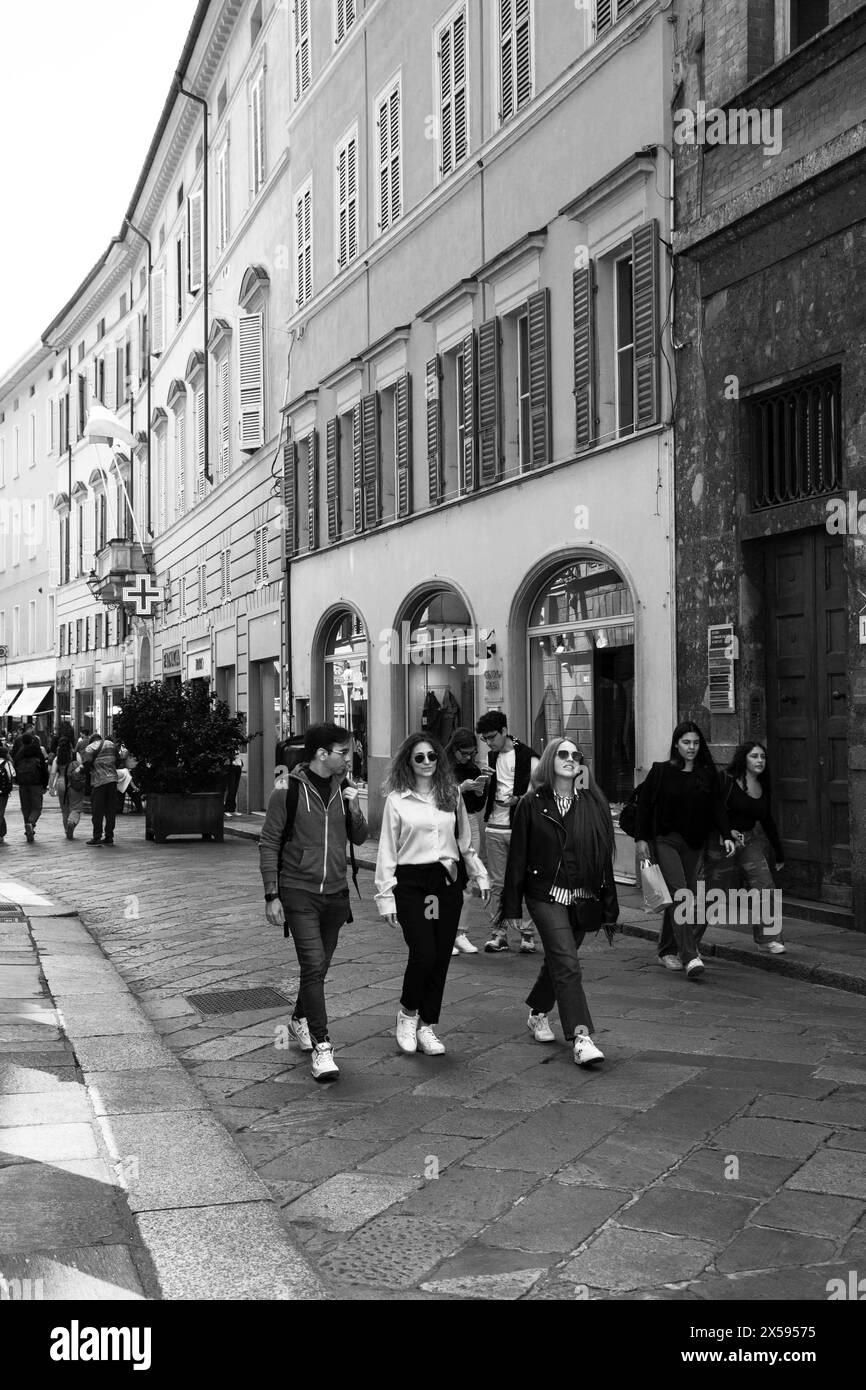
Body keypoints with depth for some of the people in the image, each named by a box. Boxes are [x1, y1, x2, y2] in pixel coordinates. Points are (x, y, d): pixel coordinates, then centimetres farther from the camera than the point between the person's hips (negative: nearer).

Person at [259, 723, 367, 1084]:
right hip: (298, 892, -5)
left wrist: (354, 808, -10)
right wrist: (272, 895, -10)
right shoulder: (288, 791, -9)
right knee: (313, 965, -13)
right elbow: (269, 844, -6)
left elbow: (360, 838, 9)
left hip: (335, 892, 5)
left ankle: (299, 1020, 40)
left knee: (319, 967, 15)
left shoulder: (343, 788, 5)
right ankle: (321, 1047, -9)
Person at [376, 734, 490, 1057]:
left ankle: (426, 1026, 16)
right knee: (423, 954, -14)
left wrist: (480, 876, 16)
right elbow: (387, 850, 0)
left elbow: (465, 841, 19)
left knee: (441, 957, 3)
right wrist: (386, 896, -4)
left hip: (448, 881, 4)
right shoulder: (397, 799, -1)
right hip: (411, 882, -4)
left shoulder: (452, 794, 9)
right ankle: (407, 1013, 13)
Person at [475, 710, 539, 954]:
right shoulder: (492, 756, 12)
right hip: (494, 826, 6)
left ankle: (527, 932, 6)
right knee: (497, 883, 8)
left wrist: (518, 798, -16)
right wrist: (483, 781, 0)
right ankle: (499, 931, 14)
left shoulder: (527, 757, -8)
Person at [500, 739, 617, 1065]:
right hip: (546, 896, -3)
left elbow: (605, 856, 5)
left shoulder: (594, 804, 4)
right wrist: (511, 904, -2)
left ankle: (537, 1014, 40)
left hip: (583, 899, 3)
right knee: (567, 965, -13)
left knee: (558, 961, 16)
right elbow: (517, 855, -1)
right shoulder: (532, 804, -3)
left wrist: (609, 907, 4)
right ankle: (581, 1038, -14)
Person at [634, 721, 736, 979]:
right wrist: (641, 839, -3)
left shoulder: (707, 774, 6)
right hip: (666, 840, -3)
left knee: (677, 898, 9)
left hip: (694, 844, 4)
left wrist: (726, 835, -8)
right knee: (679, 895, -14)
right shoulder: (661, 771, -1)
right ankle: (689, 957, -19)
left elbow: (716, 807, 4)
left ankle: (667, 951, 23)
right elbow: (644, 804, 1)